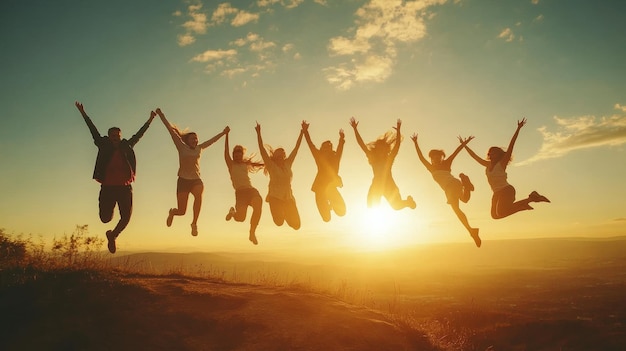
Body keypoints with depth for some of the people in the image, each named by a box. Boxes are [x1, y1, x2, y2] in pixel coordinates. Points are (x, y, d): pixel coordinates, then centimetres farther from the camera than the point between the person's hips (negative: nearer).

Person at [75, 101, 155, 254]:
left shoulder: (126, 147, 8)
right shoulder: (104, 146, 5)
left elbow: (138, 135, 16)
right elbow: (93, 131, 7)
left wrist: (150, 120, 21)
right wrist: (83, 114, 9)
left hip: (125, 188, 1)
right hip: (107, 188, -1)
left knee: (126, 218, -1)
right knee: (105, 219, -3)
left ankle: (113, 236, 25)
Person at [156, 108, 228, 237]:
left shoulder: (199, 149, 12)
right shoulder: (181, 147, 4)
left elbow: (212, 140, 25)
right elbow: (170, 129, 4)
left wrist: (223, 133, 30)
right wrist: (160, 114, 6)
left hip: (196, 180, 2)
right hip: (183, 180, -2)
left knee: (199, 194, -35)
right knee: (182, 211, -3)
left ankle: (194, 223, -24)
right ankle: (172, 212, 36)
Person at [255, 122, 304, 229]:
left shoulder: (287, 164, 10)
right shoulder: (271, 165, 0)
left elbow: (296, 148, 12)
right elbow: (261, 148, -8)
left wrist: (302, 132, 11)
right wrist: (258, 133, -16)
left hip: (288, 197, 4)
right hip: (275, 196, -4)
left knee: (296, 224, -2)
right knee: (279, 222, -24)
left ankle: (284, 213, 29)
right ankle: (280, 213, 11)